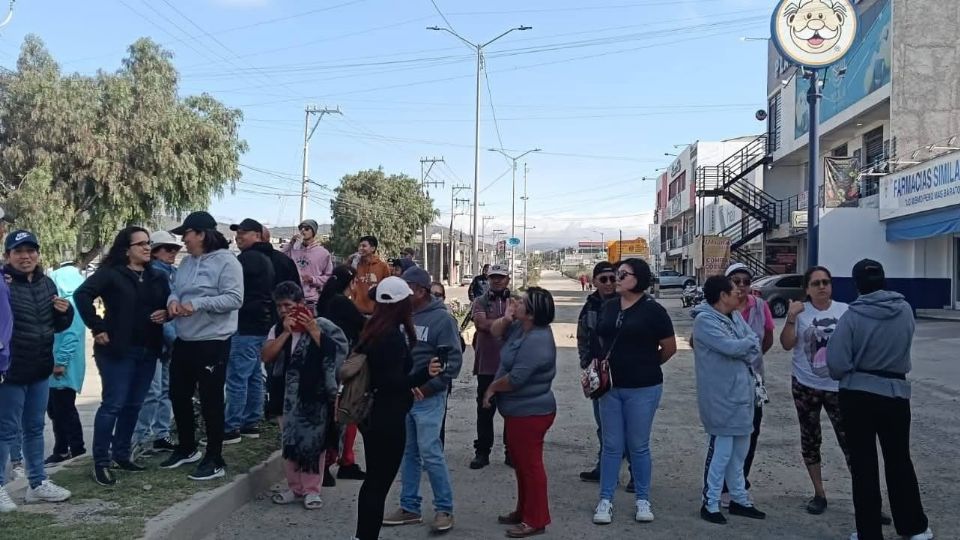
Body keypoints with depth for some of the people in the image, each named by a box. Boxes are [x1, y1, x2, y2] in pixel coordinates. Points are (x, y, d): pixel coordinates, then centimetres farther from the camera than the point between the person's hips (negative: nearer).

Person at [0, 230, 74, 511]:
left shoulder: (47, 283, 8)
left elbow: (57, 326, 18)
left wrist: (65, 312, -1)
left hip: (40, 370, 7)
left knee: (35, 428, 17)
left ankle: (37, 483, 27)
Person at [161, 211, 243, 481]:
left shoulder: (227, 262, -13)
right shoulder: (187, 262, 12)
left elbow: (234, 298, -21)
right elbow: (175, 289, 17)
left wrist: (197, 304, -27)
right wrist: (173, 300, -7)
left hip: (212, 342, -9)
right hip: (184, 340, 9)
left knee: (211, 401, 0)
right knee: (179, 395, 18)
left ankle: (215, 460, 11)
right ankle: (186, 448, 36)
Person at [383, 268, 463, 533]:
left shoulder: (441, 318, -9)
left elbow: (454, 359, -11)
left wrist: (429, 387, -14)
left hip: (428, 397, -5)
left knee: (430, 453, -7)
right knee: (407, 453, 12)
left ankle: (444, 509, 7)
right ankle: (409, 507, 23)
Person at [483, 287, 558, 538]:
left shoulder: (537, 341, -27)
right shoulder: (521, 328, 4)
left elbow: (515, 378, -28)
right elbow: (495, 332, 17)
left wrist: (492, 387, -10)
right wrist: (506, 318, -6)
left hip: (530, 412, -11)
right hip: (519, 410, 11)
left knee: (530, 464, 0)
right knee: (520, 463, 19)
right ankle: (524, 511, 32)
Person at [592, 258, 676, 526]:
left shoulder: (652, 309, -10)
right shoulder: (608, 307, 6)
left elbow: (670, 348, -3)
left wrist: (646, 365, 8)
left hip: (642, 388, -4)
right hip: (610, 386, 4)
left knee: (638, 446, 7)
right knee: (612, 446, 9)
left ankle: (643, 500, 22)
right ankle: (605, 500, 16)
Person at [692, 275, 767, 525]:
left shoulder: (735, 316, 11)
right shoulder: (705, 320, -16)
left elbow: (755, 345, 5)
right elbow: (731, 347, -24)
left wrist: (744, 349, -15)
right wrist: (749, 342, -5)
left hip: (742, 391, 9)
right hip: (721, 396, -9)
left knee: (740, 449, 17)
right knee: (721, 450, -2)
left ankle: (739, 499, 29)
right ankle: (710, 504, 10)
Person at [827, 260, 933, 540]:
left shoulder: (853, 316, -14)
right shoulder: (905, 309, -3)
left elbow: (837, 364, -17)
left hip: (857, 396, -3)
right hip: (895, 394, 3)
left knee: (863, 464, 6)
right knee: (899, 459, 18)